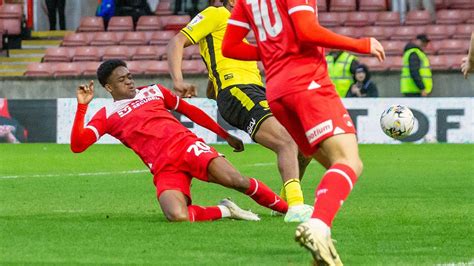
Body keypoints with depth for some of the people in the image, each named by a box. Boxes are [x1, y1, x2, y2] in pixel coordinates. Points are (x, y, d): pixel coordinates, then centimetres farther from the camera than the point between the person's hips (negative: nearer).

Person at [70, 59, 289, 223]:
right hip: (164, 169, -2)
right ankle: (224, 211, -6)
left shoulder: (154, 92, 21)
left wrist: (226, 135, 29)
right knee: (177, 216, -32)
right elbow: (77, 145, 1)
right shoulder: (107, 116, 12)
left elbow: (190, 111, 29)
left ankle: (287, 208, -5)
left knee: (237, 181, -23)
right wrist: (82, 106, -8)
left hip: (187, 145, 2)